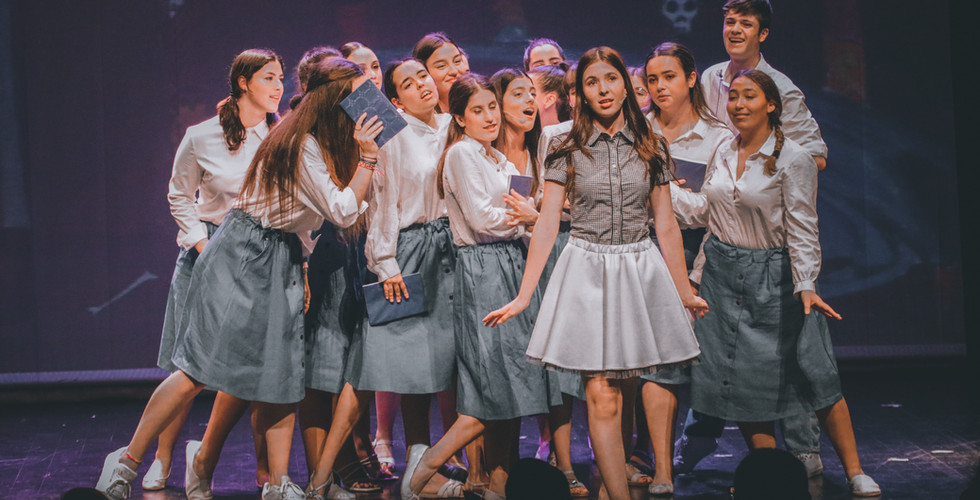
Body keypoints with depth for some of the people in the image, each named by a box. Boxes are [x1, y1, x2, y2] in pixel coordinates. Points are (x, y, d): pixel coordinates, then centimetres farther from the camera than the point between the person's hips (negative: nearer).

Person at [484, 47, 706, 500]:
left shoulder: (650, 148, 7)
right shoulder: (567, 149, 2)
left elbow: (666, 227, 11)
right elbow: (547, 224, -1)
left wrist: (685, 292, 13)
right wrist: (523, 296, -5)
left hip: (640, 271, 2)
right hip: (587, 271, -2)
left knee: (621, 390, 5)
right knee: (602, 397, -8)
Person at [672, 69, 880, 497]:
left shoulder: (793, 159, -9)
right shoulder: (723, 153, 7)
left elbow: (802, 228, -11)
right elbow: (703, 211, 14)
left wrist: (806, 284, -20)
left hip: (774, 277, -4)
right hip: (722, 273, 5)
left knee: (814, 375, -3)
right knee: (739, 379, 3)